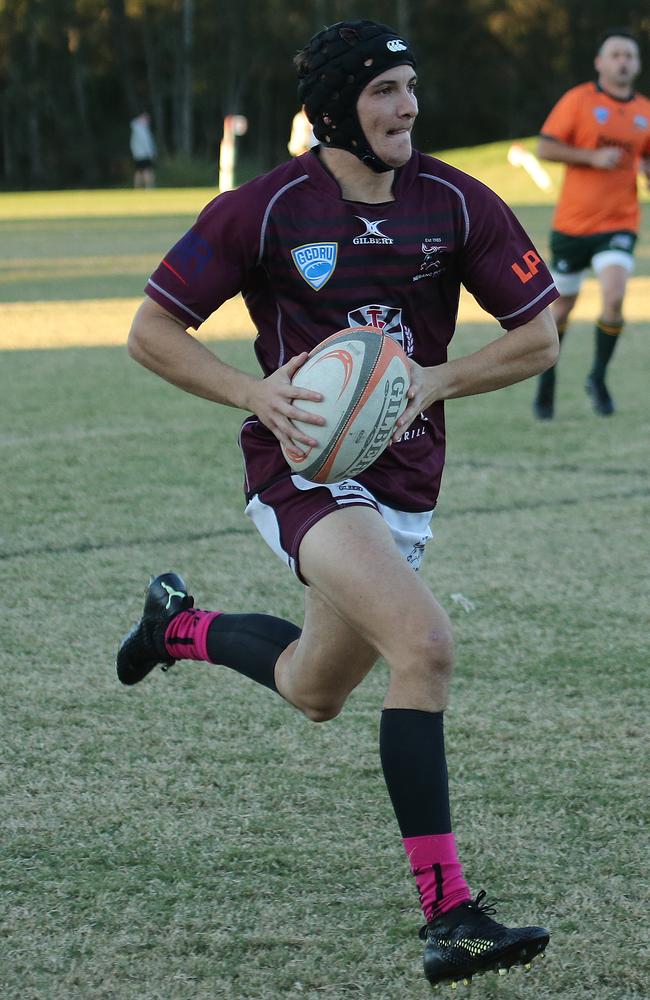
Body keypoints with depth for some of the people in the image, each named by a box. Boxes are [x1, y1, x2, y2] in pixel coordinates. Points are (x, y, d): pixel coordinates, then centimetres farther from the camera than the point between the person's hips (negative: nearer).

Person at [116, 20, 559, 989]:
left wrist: (433, 381, -13)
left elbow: (539, 336, 4)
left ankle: (182, 626, 51)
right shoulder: (265, 208, -10)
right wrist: (257, 393, -19)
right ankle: (447, 913, -27)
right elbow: (152, 332, -4)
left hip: (405, 479, 6)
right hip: (304, 469, -5)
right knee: (425, 642, -28)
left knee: (315, 692, 20)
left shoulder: (455, 202, -1)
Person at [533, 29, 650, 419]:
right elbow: (545, 148, -8)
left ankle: (598, 378, 0)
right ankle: (548, 378, 34)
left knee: (614, 296, -20)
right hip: (573, 222, -1)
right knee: (563, 306, 9)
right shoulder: (579, 100, -5)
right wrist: (593, 157, -19)